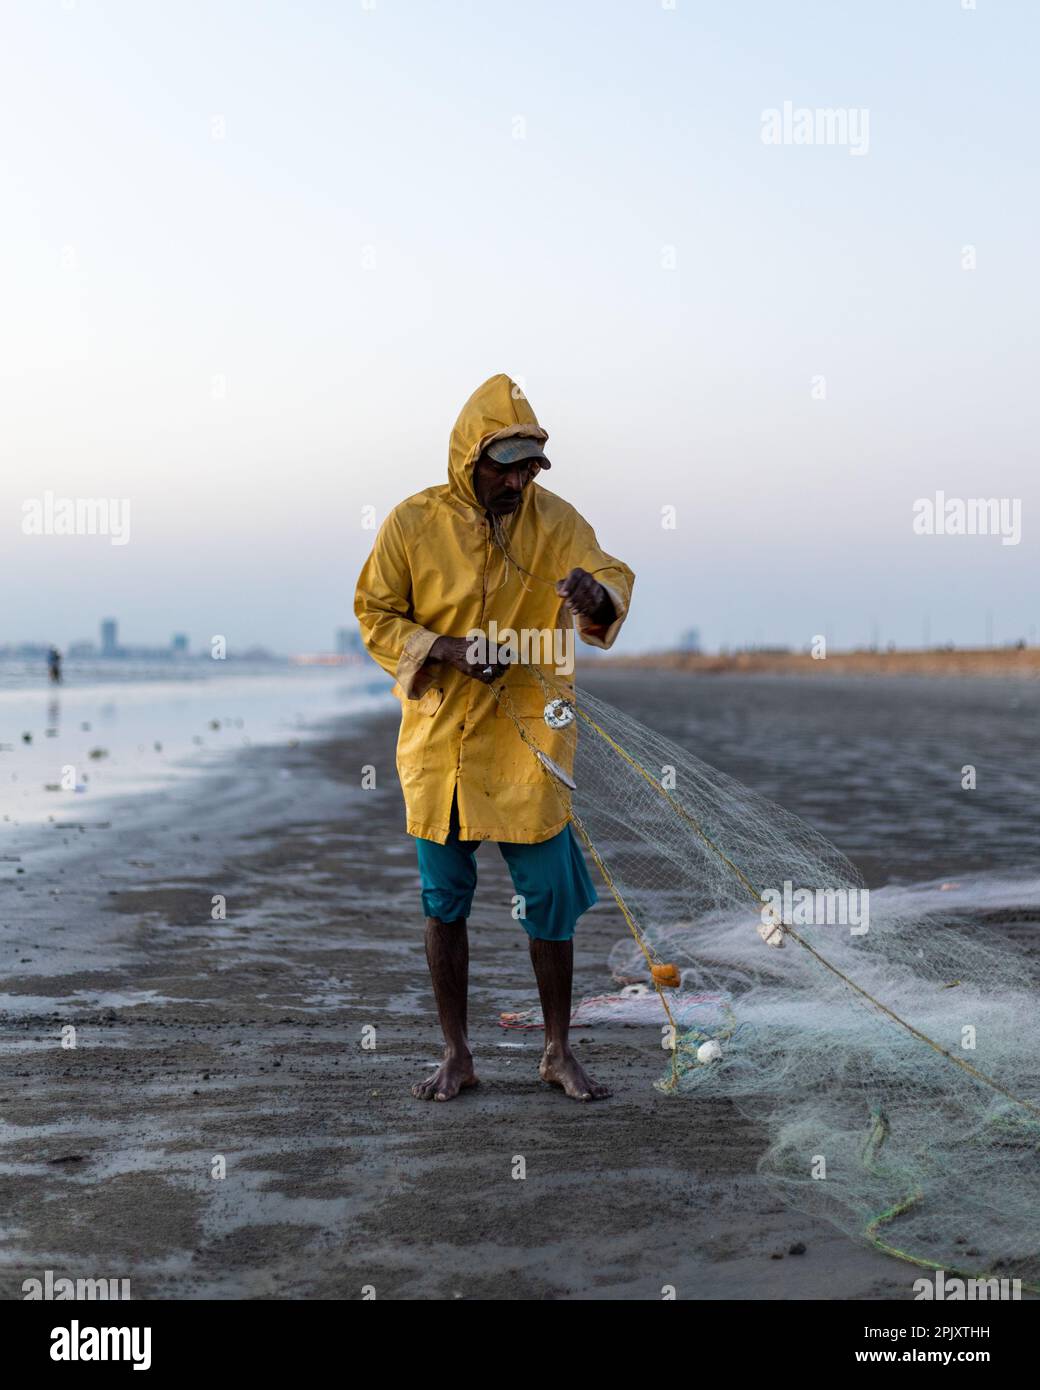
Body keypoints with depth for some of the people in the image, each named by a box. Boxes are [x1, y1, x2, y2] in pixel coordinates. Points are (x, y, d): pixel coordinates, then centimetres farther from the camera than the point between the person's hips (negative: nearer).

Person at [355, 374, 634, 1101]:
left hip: (527, 743, 0)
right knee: (444, 901, 9)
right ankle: (457, 1056, 23)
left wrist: (598, 595, -30)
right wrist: (448, 650, -17)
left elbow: (613, 577, -5)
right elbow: (375, 614, 0)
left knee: (552, 897, 3)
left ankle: (559, 1051, 20)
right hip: (439, 742, 0)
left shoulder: (554, 519, -2)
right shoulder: (413, 524, -6)